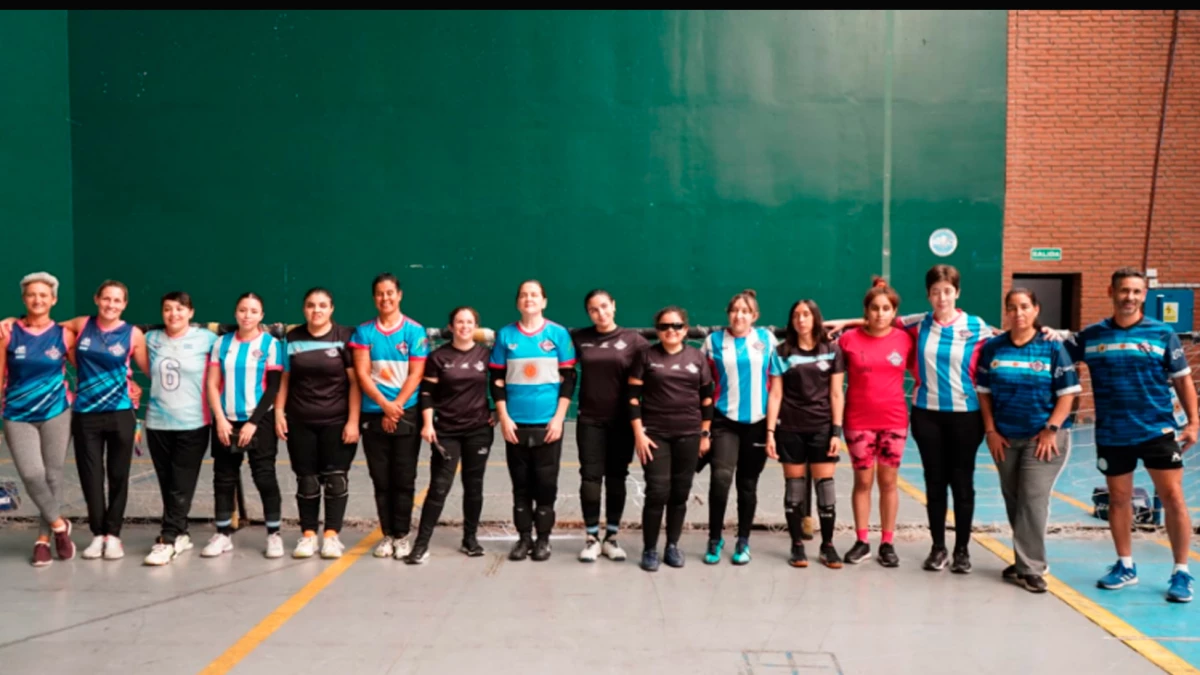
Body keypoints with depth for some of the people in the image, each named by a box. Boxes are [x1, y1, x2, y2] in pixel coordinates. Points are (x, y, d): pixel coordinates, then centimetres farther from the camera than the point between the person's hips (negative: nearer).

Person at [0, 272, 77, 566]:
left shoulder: (63, 335, -1)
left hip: (56, 413, 1)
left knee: (53, 475, 5)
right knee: (32, 475, -13)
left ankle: (43, 539, 20)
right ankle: (58, 524, 11)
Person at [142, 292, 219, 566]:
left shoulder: (205, 338, -5)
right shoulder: (151, 339, 6)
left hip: (192, 424, -4)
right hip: (157, 423, 4)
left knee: (181, 487, -5)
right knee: (167, 486, 9)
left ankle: (167, 541, -3)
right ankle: (180, 535, 20)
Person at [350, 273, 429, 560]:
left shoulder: (415, 331, 0)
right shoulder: (364, 331, 4)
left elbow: (415, 375, -5)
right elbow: (362, 374, -2)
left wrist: (396, 407, -12)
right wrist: (385, 405, -12)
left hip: (406, 415, -2)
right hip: (374, 415, 2)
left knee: (404, 479, 1)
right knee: (381, 479, 6)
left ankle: (402, 535, 10)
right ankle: (387, 534, 15)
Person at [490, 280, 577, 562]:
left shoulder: (558, 334, 0)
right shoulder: (505, 335, 4)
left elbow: (569, 380, 1)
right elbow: (497, 380, 5)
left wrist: (558, 418, -6)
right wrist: (504, 418, -3)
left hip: (547, 424, -1)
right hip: (516, 424, 1)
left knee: (546, 483, 3)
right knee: (521, 483, 7)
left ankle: (543, 539, 14)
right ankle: (524, 537, 17)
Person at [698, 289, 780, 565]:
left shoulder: (767, 338, 3)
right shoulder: (713, 340, 1)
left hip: (758, 421, 1)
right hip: (724, 420, -1)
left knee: (748, 484, 8)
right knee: (721, 477, -15)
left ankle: (743, 542, 22)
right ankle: (715, 539, 2)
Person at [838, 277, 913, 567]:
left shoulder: (905, 339, -2)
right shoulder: (849, 339, -5)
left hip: (894, 421, 1)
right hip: (858, 421, -1)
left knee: (888, 481, 7)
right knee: (863, 481, 7)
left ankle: (887, 543, 17)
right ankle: (861, 542, 17)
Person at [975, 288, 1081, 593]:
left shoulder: (1052, 347, -4)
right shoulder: (993, 348, 4)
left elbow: (1068, 393, -5)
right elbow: (983, 392, 6)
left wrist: (1051, 429, -12)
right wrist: (991, 431, -1)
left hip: (1043, 436, -3)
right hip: (1004, 437, 3)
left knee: (1033, 499, -9)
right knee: (1013, 500, 10)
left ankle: (1030, 568, -2)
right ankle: (1026, 561, 23)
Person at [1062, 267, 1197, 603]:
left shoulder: (1163, 334, -2)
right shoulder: (1091, 336, 1)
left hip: (1157, 431, -2)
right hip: (1111, 435, 2)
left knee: (1173, 498, -3)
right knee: (1119, 499, 11)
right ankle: (1125, 566, 26)